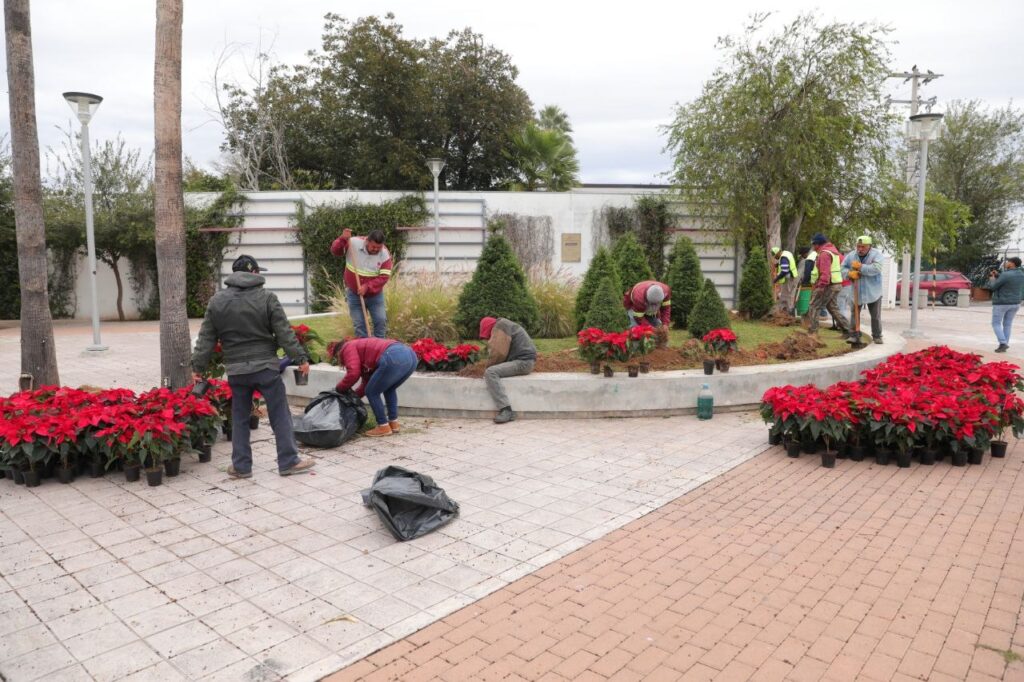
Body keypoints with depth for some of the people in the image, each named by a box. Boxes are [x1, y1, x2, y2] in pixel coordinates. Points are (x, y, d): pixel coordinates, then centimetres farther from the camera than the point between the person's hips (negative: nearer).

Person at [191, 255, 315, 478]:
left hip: (235, 370, 3)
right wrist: (300, 358, -1)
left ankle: (241, 466, 18)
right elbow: (284, 333, -6)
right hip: (265, 367, -3)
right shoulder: (266, 298, -5)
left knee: (240, 418, 14)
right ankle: (288, 461, 8)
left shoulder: (217, 301, 5)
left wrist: (198, 366, 14)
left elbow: (206, 339, 7)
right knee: (280, 415, 5)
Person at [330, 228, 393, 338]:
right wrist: (343, 239, -30)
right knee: (359, 324, 4)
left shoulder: (385, 254, -15)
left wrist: (367, 287, -27)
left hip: (375, 295, 0)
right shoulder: (353, 243, -14)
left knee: (381, 321, 0)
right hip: (354, 294, 0)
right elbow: (335, 251, -12)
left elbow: (384, 276, -19)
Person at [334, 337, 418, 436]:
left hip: (394, 358, -9)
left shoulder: (348, 347, 16)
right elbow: (366, 382, 38)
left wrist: (338, 389, 16)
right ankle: (394, 424, 31)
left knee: (372, 393, 10)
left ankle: (384, 427, 15)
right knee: (389, 389, 32)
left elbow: (353, 374, 1)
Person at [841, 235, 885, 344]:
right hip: (857, 291, 2)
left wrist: (860, 267, -27)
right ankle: (854, 335, 13)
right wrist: (849, 273, -21)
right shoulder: (851, 255, -1)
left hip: (873, 292, -2)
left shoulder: (876, 254, -11)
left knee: (876, 316, 8)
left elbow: (876, 268, -25)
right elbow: (842, 268, -1)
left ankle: (877, 336, 21)